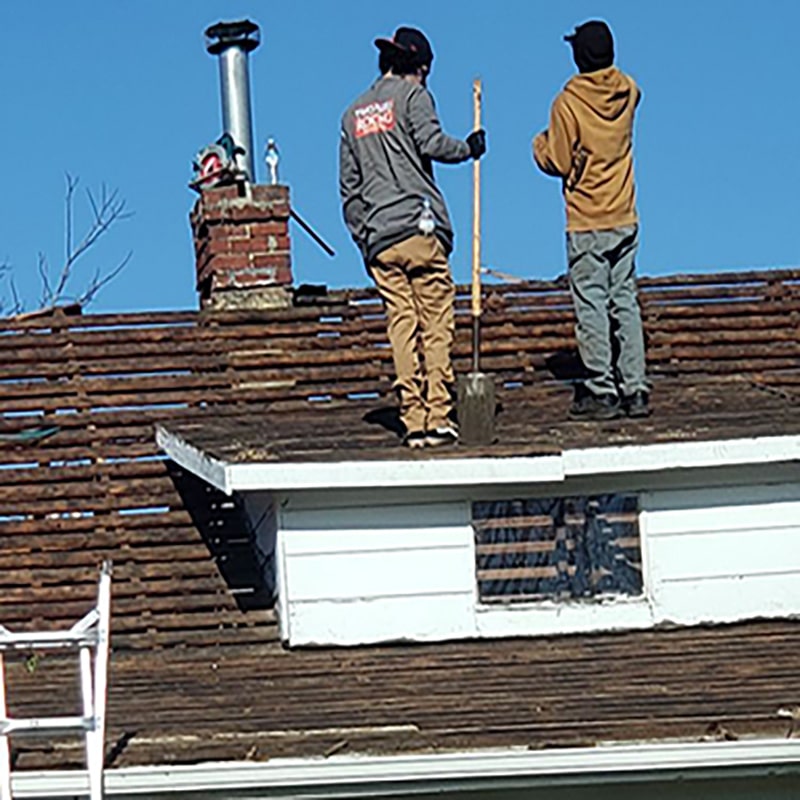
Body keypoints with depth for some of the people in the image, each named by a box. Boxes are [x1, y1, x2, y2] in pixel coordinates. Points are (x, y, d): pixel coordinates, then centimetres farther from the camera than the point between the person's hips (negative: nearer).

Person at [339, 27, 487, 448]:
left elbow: (348, 185, 18)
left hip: (378, 239, 5)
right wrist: (468, 148, 3)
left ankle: (413, 421, -1)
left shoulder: (353, 114, 20)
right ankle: (439, 418, -7)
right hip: (419, 225, -5)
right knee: (436, 326, -2)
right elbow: (430, 142, -14)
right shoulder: (412, 96, 2)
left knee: (402, 327, 4)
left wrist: (361, 235, 20)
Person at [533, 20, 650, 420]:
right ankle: (635, 391, 8)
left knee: (591, 308, -1)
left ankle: (602, 392, -1)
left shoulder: (568, 104, -14)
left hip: (586, 227, -5)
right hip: (625, 220, 5)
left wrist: (541, 144, 9)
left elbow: (559, 164, -10)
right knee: (625, 304, 9)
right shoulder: (628, 92, 1)